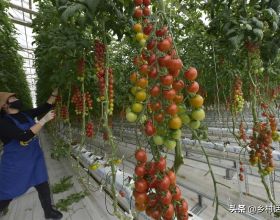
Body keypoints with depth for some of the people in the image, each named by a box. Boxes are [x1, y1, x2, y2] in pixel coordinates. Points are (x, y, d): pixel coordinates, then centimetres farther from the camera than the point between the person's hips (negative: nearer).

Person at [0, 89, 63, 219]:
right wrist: (44, 120, -33)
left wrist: (55, 92, -8)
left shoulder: (26, 114, 0)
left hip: (35, 157, 6)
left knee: (43, 184, 15)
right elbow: (24, 136, -32)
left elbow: (46, 106, 2)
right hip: (15, 162, -6)